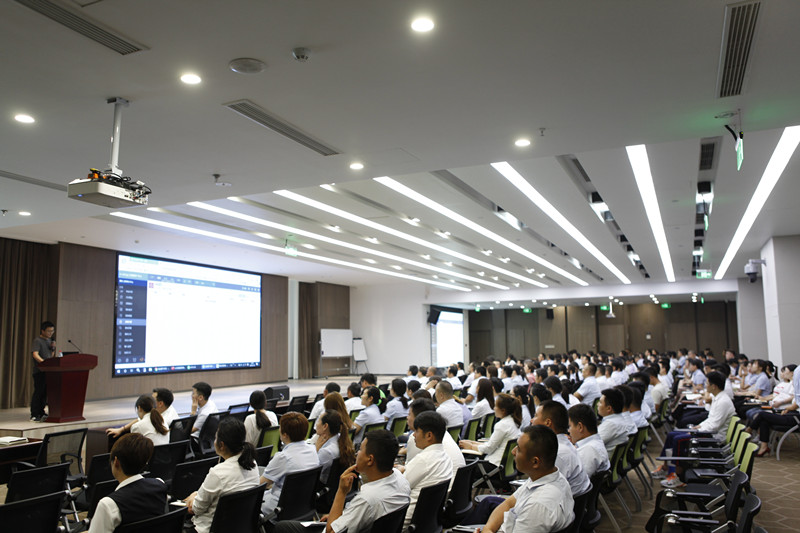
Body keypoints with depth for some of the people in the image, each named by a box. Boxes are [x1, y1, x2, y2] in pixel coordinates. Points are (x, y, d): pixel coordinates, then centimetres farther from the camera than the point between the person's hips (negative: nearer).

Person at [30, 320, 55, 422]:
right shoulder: (37, 341, -9)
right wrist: (44, 362, -38)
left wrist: (53, 348, 2)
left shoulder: (50, 340, 16)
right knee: (38, 392, -6)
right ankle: (34, 415, -1)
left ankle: (41, 413, 20)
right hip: (39, 371, -8)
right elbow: (35, 354, -24)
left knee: (45, 393, 11)